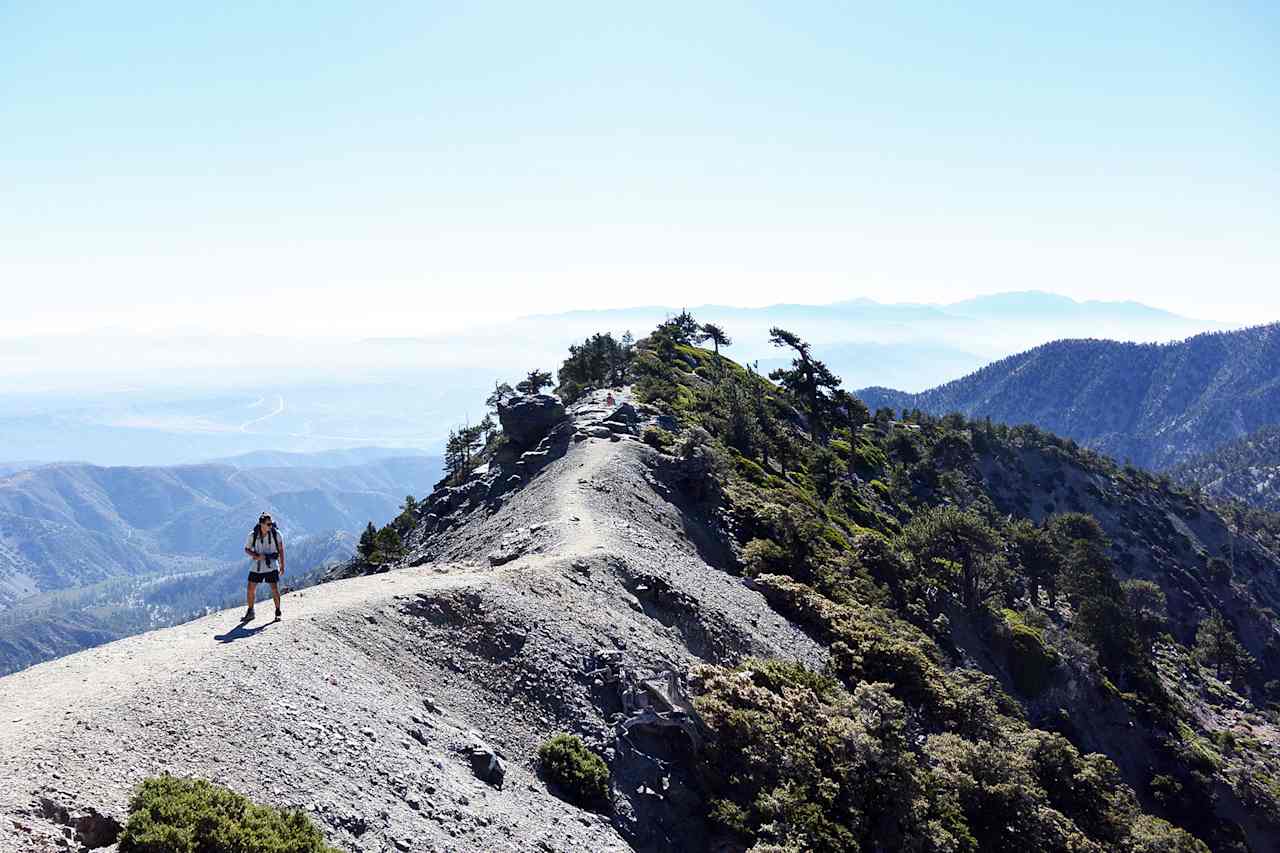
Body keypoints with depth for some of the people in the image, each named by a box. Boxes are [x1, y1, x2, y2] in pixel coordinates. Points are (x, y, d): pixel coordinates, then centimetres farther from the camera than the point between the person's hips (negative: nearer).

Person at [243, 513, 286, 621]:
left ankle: (278, 612, 11)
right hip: (256, 567, 2)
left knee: (275, 589, -7)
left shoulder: (276, 534, -10)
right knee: (250, 589, 5)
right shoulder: (253, 535, -9)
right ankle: (250, 612, 24)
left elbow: (281, 550, -2)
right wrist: (257, 556, -16)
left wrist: (282, 566, -4)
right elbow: (246, 549, 3)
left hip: (271, 566, -1)